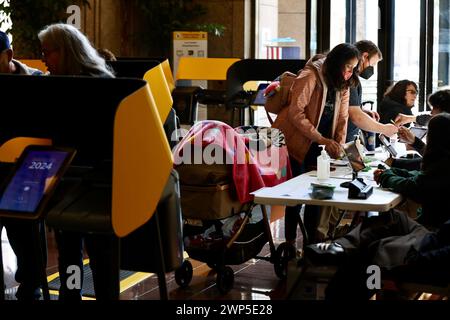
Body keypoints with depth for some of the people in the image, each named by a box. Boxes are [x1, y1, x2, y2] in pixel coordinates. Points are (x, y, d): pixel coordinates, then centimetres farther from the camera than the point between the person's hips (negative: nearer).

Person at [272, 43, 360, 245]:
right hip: (295, 142, -7)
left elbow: (342, 118, 6)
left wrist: (339, 144, -10)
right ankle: (290, 242, 8)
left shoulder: (343, 84, 5)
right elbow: (296, 113, -24)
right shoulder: (310, 77, -19)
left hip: (317, 145, 7)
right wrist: (322, 140, -28)